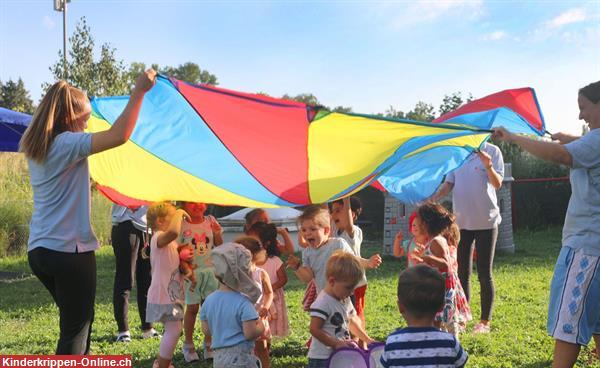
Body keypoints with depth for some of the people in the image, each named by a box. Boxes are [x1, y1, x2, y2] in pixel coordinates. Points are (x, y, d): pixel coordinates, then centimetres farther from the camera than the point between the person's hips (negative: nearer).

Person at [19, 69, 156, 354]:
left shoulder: (35, 147, 11)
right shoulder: (67, 144, -15)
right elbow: (119, 135, -26)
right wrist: (138, 91, -21)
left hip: (39, 248, 9)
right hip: (69, 249, -9)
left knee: (76, 320, 22)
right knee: (76, 327, 2)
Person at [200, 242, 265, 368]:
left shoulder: (209, 300, 0)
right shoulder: (243, 302, -19)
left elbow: (206, 330, 7)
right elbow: (250, 333, -21)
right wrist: (261, 326, -2)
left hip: (218, 357, 7)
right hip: (240, 358, -6)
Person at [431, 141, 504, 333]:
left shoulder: (491, 151, -4)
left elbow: (497, 184, -12)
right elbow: (448, 183, 7)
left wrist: (488, 167, -31)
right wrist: (434, 197, -12)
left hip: (486, 221, -4)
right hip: (461, 221, 4)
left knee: (484, 274, 3)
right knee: (462, 273, 8)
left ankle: (485, 321, 12)